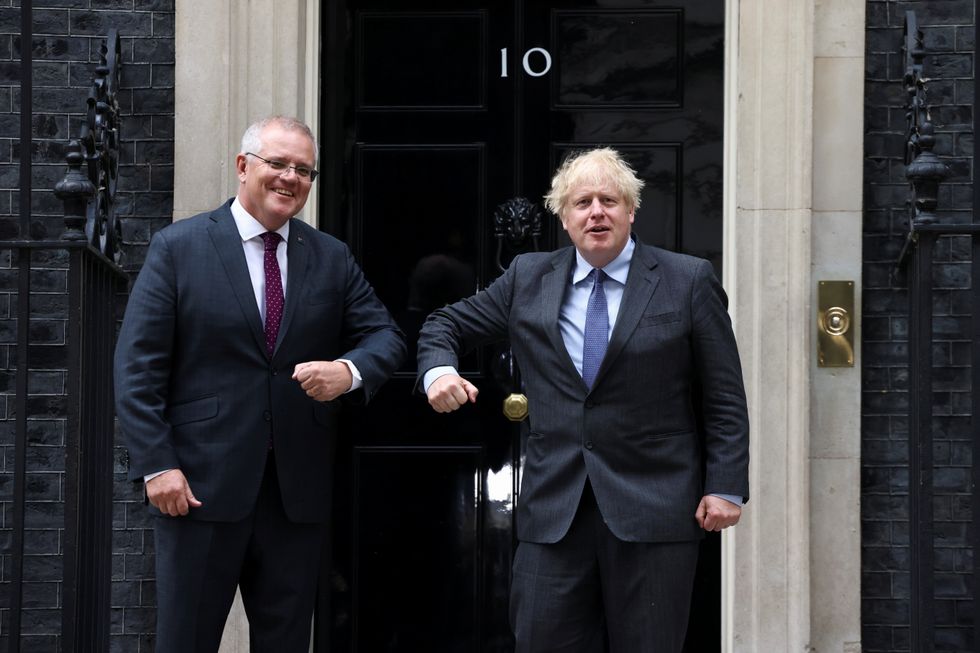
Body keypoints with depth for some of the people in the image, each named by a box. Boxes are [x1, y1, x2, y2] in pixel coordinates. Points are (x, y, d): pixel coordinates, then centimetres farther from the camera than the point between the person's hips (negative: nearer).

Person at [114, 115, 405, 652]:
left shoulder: (333, 258, 10)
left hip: (300, 487, 3)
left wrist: (348, 370, -16)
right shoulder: (177, 247, -1)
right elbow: (138, 365, -4)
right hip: (200, 483, -3)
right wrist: (156, 464, -12)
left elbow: (385, 336, 8)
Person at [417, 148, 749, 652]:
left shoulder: (688, 281, 2)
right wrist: (438, 372, -3)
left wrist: (725, 488, -5)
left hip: (653, 512, -2)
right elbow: (445, 326, 20)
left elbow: (723, 398, 2)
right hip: (553, 511, 3)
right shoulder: (527, 279, 10)